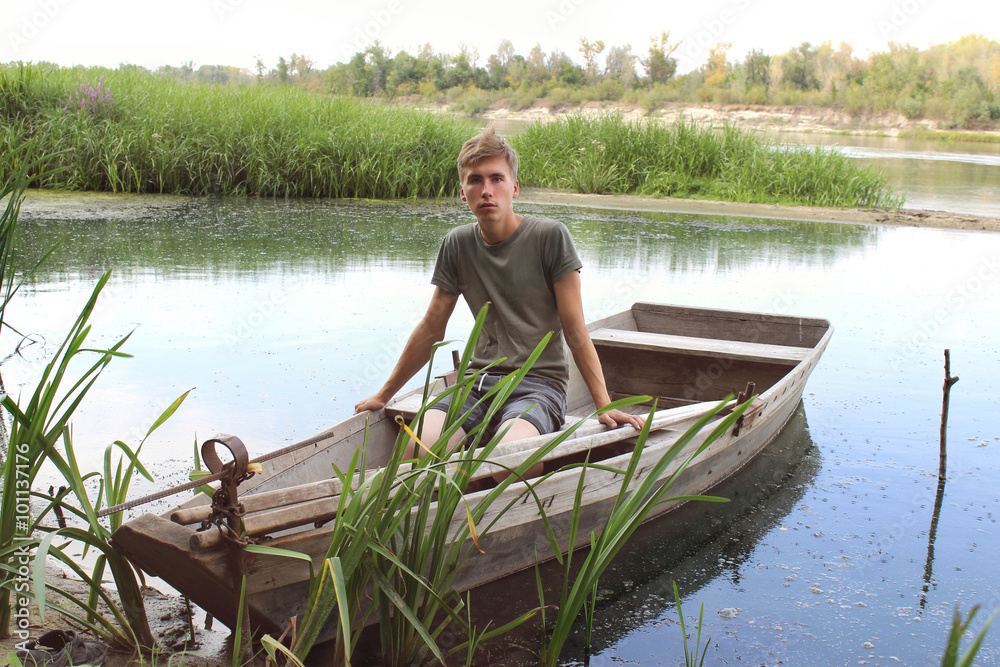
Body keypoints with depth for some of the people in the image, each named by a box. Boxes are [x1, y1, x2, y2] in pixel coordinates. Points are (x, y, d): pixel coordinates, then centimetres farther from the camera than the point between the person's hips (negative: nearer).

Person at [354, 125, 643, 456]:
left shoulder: (550, 236, -5)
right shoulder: (457, 244, 7)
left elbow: (575, 331, -5)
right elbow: (431, 328, 15)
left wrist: (604, 405, -14)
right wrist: (383, 395, 19)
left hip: (540, 382, -3)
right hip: (479, 381, 4)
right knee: (412, 448, -25)